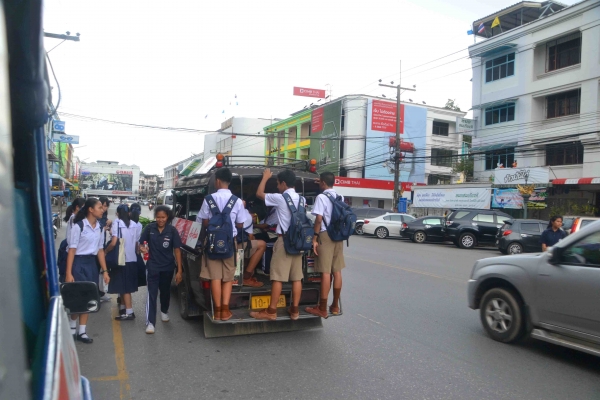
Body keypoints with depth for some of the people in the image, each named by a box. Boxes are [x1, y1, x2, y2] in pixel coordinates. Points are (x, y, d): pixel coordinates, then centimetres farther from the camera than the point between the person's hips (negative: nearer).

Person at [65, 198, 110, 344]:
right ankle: (72, 328, 24)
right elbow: (72, 250, -13)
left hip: (91, 263, 6)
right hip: (78, 263, -6)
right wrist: (68, 273, -16)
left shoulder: (98, 227, 7)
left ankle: (82, 331, 19)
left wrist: (105, 270, 9)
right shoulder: (79, 226, -12)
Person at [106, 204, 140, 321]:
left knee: (124, 287, 0)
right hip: (132, 259, 5)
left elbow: (113, 243, -19)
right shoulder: (135, 225, 4)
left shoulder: (117, 223, -10)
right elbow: (136, 244, 6)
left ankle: (129, 312, -1)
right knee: (126, 286, 18)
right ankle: (124, 307, 27)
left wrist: (106, 251, -2)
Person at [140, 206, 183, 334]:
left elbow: (177, 250, -8)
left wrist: (179, 270, -11)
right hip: (153, 266, -1)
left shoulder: (172, 230, -10)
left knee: (165, 291, 19)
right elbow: (141, 244, 3)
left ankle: (164, 311, 44)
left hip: (167, 267, 1)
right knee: (152, 293, -6)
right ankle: (150, 322, -2)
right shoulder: (149, 228, -8)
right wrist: (142, 249, -22)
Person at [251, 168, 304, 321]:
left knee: (278, 277, -3)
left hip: (284, 240, -7)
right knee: (297, 277, 7)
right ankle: (295, 310, 13)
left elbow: (259, 194, 2)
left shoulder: (280, 198, -10)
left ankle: (271, 311, 3)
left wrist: (265, 177, 15)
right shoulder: (301, 199, 9)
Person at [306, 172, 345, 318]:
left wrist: (315, 238, -13)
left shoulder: (321, 197, -11)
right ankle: (335, 306, 19)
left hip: (325, 236, -7)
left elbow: (319, 219, -18)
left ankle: (322, 309, 2)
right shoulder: (340, 197, 11)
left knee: (326, 272, -5)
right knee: (337, 271, 10)